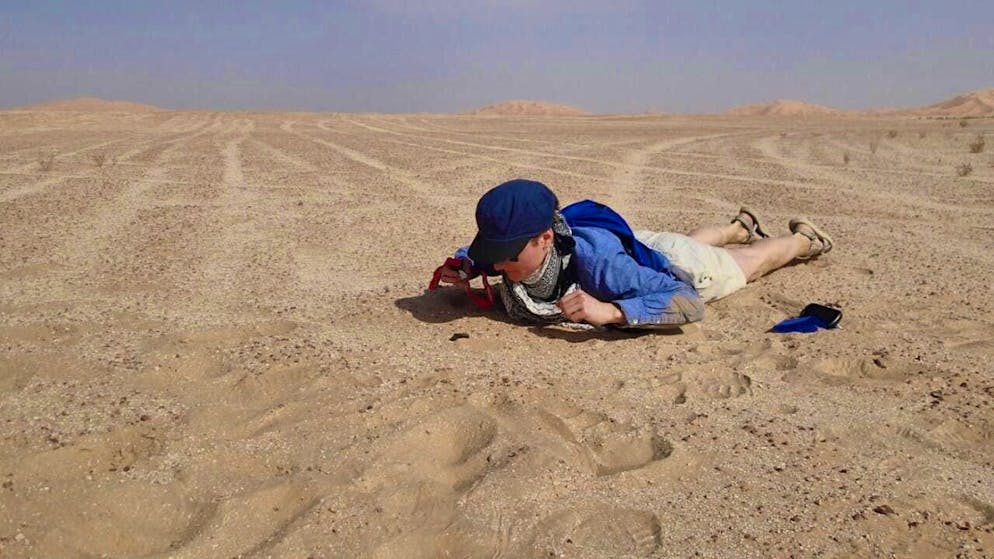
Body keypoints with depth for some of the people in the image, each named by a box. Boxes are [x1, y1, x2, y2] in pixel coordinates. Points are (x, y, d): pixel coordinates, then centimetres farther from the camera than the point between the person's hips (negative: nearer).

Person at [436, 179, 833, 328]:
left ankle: (804, 240, 58)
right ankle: (739, 227, 70)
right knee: (692, 243, 39)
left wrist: (609, 312, -63)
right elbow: (477, 253, -8)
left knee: (748, 264, 27)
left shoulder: (597, 263, -51)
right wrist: (464, 270, -31)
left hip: (670, 266, -5)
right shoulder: (512, 252, -33)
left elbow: (690, 303, -51)